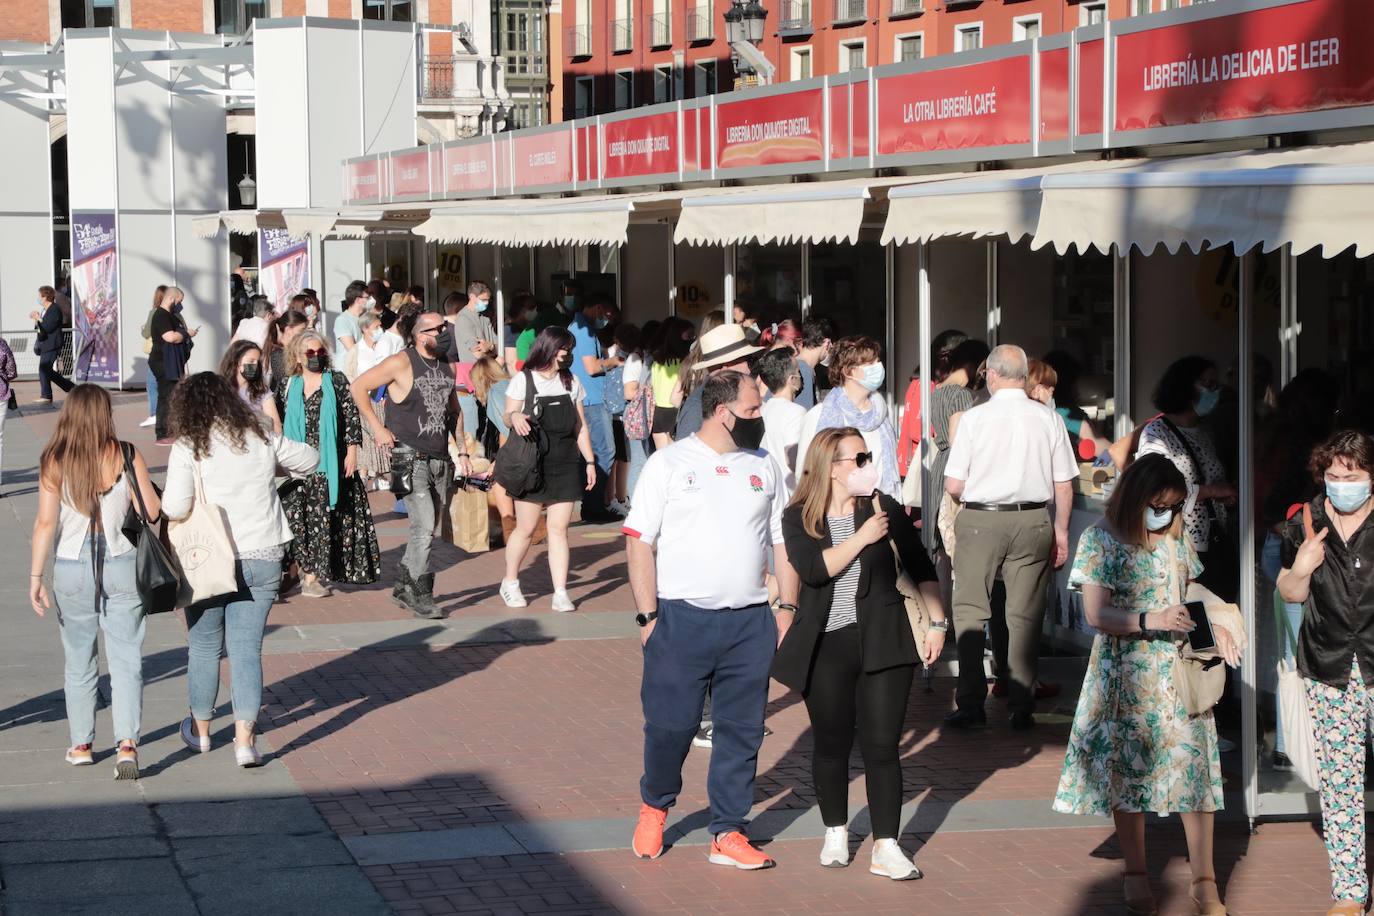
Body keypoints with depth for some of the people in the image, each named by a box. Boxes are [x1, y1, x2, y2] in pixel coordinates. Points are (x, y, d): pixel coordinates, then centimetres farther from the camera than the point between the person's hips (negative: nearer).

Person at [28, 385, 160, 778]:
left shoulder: (55, 462, -6)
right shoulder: (126, 456, -6)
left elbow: (45, 523, -8)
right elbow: (152, 511, -4)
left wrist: (36, 576, -2)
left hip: (73, 570, 1)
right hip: (122, 566, -1)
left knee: (79, 661, 15)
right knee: (126, 660, 3)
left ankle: (81, 745, 22)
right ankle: (127, 744, -10)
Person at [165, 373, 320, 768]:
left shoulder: (188, 448, -10)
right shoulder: (262, 439, 2)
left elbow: (175, 507, -20)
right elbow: (309, 460, 18)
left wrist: (165, 502, 2)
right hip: (263, 558, 2)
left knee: (205, 647, 15)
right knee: (247, 649, 5)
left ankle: (200, 730, 32)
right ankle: (245, 739, -3)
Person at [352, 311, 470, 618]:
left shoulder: (446, 368, 12)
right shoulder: (402, 363, -9)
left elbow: (455, 410, 26)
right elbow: (359, 387, -7)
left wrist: (462, 451, 18)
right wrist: (377, 428, -10)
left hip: (440, 461, 7)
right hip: (410, 458, -7)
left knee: (425, 530, 11)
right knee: (424, 526, -15)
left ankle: (403, 588, 23)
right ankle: (421, 595, -8)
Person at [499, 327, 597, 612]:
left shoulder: (571, 382, 12)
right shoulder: (523, 380, 0)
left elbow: (581, 427, 15)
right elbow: (508, 416, -2)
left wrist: (589, 461, 10)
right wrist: (514, 417, -26)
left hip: (566, 465, 3)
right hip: (533, 465, -3)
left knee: (559, 529, 0)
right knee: (526, 528, 0)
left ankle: (561, 593, 0)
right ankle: (510, 583, 20)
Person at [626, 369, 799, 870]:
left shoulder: (764, 467, 11)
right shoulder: (669, 463, -2)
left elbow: (783, 542, 15)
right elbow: (639, 542, -3)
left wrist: (788, 607, 7)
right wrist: (649, 616, -8)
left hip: (751, 622, 4)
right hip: (682, 618, -4)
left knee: (742, 730, 5)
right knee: (670, 724, 0)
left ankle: (727, 833, 14)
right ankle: (654, 808, 26)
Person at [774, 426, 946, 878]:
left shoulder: (886, 508, 3)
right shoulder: (799, 518, -1)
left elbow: (921, 569, 8)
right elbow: (813, 569, -18)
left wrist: (937, 623, 2)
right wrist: (862, 537, -16)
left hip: (883, 643, 0)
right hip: (825, 646, 0)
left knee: (882, 744, -3)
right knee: (831, 742, 9)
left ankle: (886, 848, 0)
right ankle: (836, 833, 28)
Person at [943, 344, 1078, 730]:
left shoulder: (974, 418, -6)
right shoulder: (1048, 419, 0)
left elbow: (953, 485, -5)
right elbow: (1064, 485, 2)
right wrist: (1061, 531, 14)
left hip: (980, 521, -2)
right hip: (1032, 522, 2)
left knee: (970, 611, 7)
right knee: (1025, 616, 8)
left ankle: (971, 703, 2)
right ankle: (1021, 707, 8)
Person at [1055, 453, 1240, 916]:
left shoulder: (1177, 537, 7)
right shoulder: (1100, 541, -7)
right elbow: (1096, 613, -13)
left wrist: (1211, 623, -2)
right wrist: (1150, 621, -27)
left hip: (1180, 672, 3)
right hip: (1126, 675, -3)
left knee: (1194, 766, -1)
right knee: (1128, 769, 6)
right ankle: (1136, 875, 20)